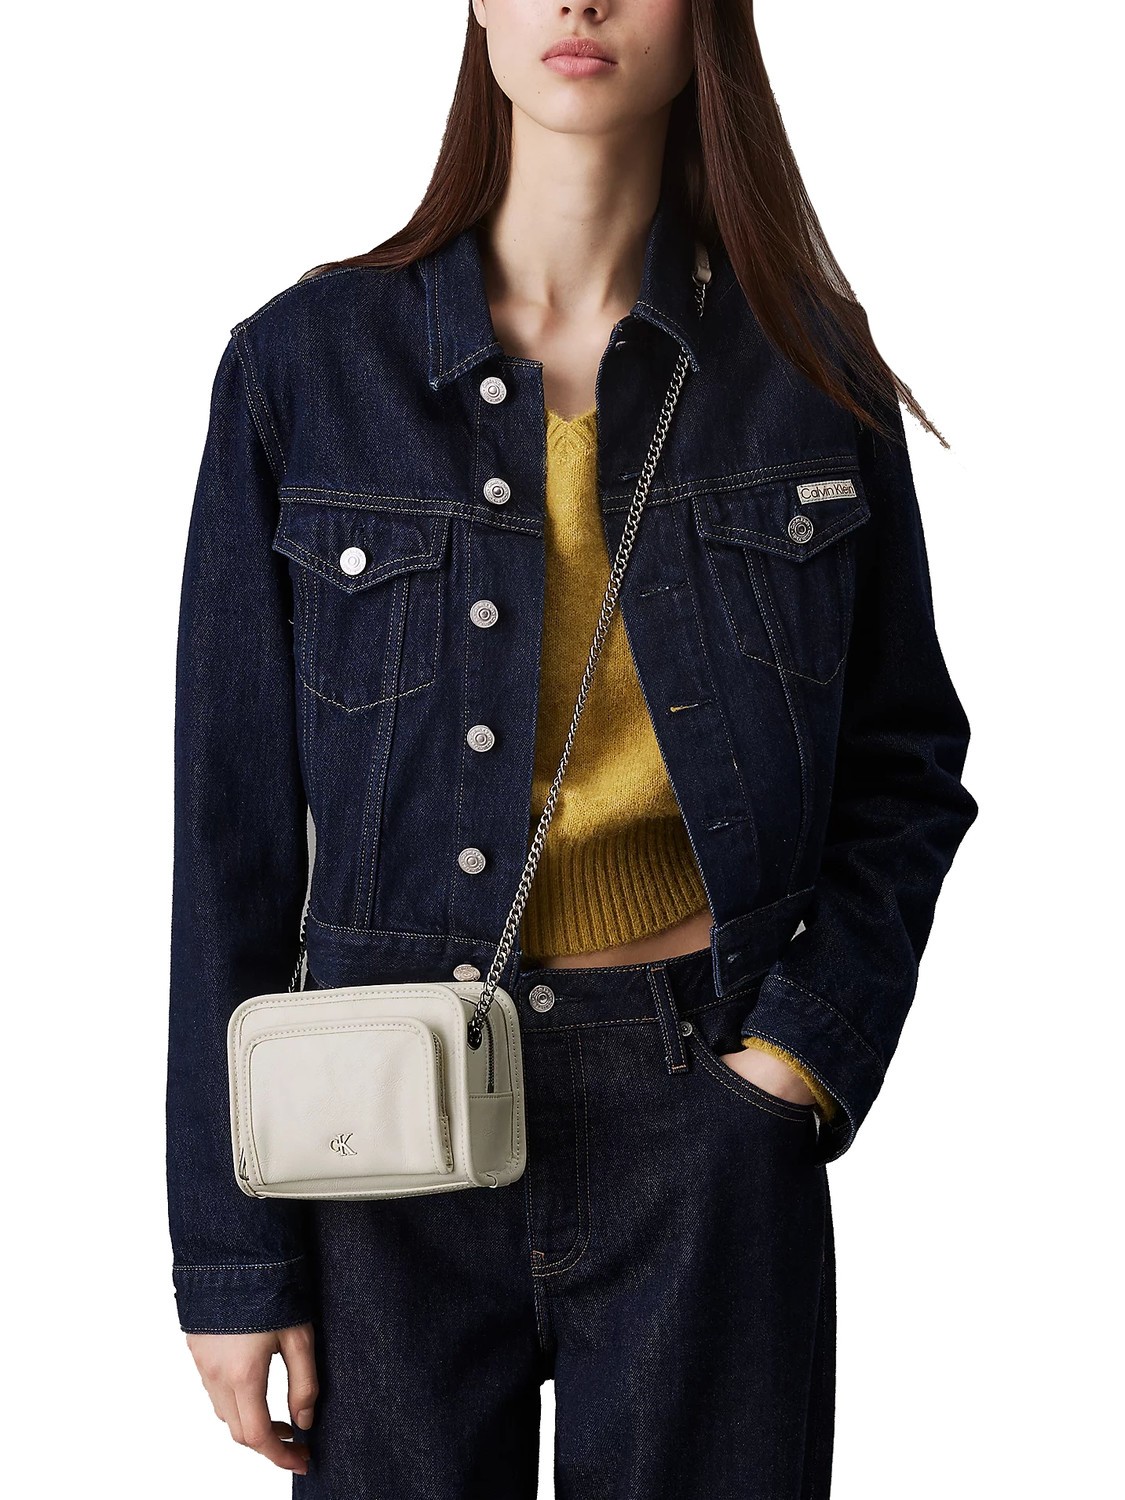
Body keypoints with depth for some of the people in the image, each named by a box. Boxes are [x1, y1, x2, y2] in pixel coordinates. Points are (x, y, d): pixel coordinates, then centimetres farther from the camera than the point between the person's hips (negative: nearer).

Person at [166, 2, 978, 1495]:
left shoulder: (809, 372, 1)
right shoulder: (302, 365, -3)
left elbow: (905, 758, 9)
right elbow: (236, 830, -2)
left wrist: (806, 1053, -6)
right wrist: (234, 1251, -2)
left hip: (713, 1110, 1)